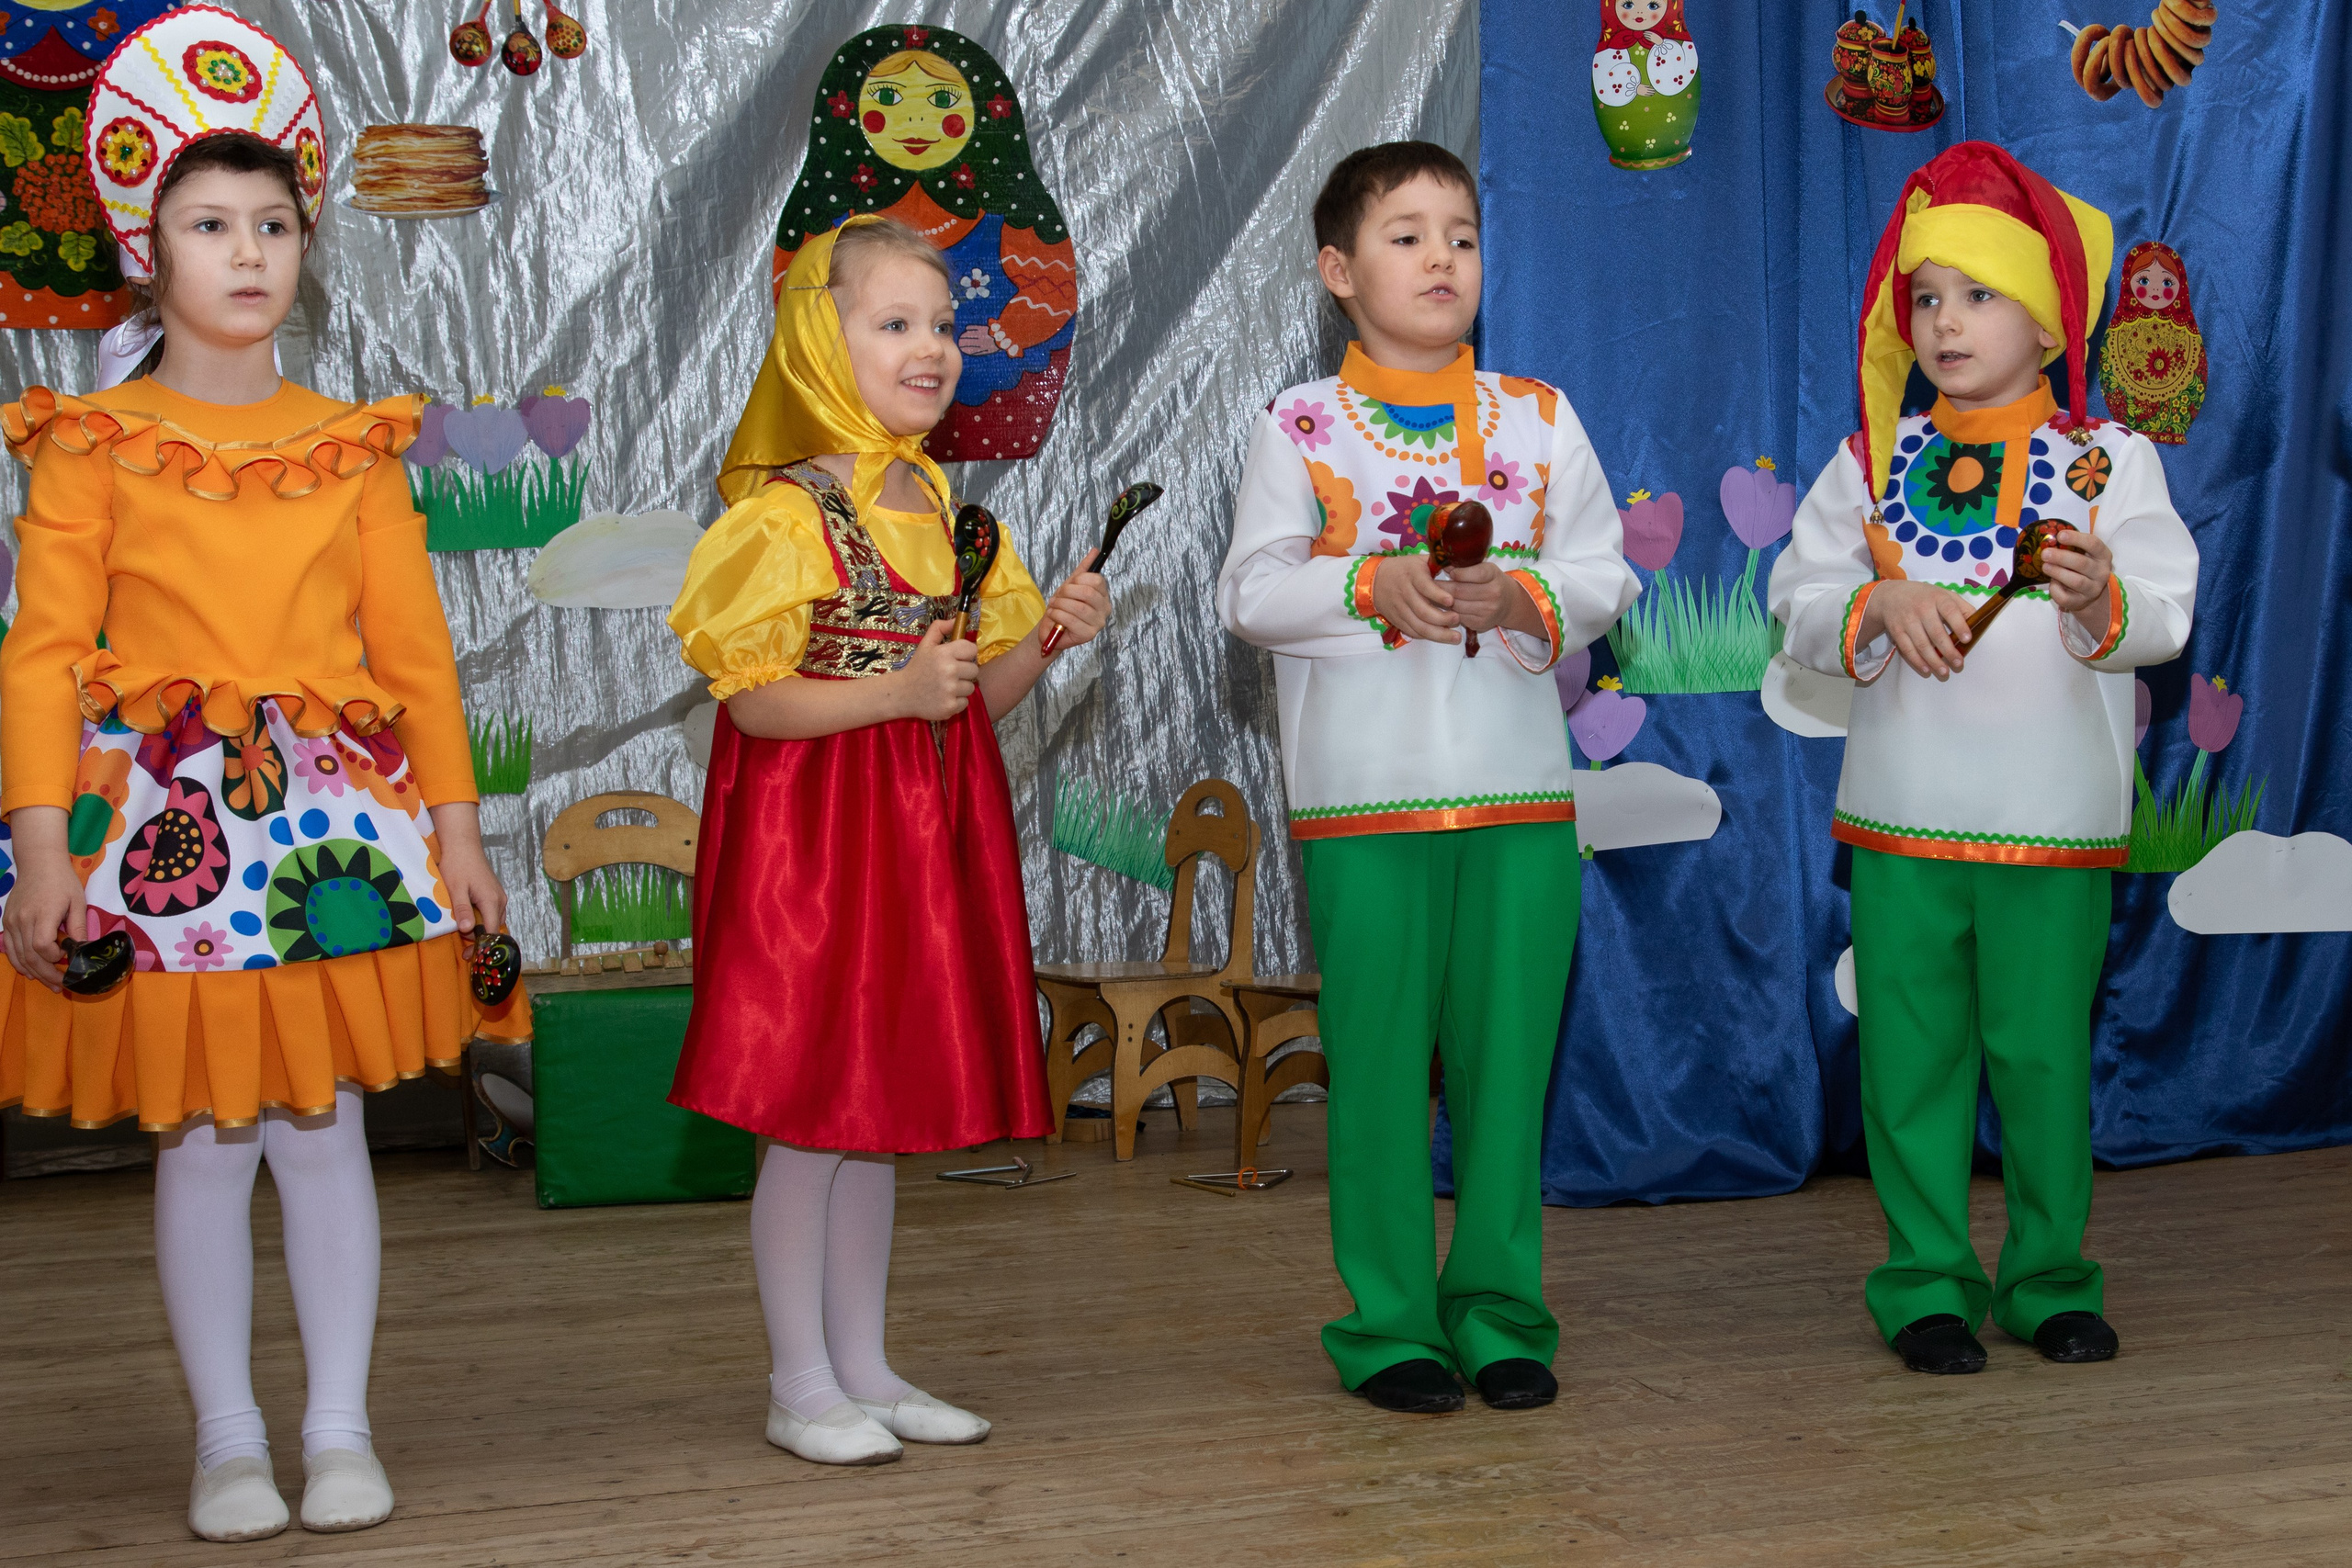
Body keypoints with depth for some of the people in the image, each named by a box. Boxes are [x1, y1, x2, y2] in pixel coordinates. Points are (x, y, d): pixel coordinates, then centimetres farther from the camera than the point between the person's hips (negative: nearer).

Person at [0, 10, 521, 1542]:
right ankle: (230, 1441, 15)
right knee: (200, 1137, 3)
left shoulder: (356, 446, 8)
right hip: (163, 818, -1)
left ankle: (341, 1429, 13)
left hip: (336, 813, 2)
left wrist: (457, 828, 5)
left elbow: (414, 643, 9)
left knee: (323, 1122, 3)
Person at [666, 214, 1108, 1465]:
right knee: (808, 1108, -2)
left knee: (884, 1105, 12)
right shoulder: (787, 516, -12)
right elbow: (755, 703, -15)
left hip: (926, 832, 7)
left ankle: (863, 1365, 21)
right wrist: (897, 690, -24)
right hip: (812, 833, -7)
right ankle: (802, 1384, 9)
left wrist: (1044, 639, -4)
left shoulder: (944, 512, 11)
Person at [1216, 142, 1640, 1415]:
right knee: (1378, 1059, 2)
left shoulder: (1538, 418, 10)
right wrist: (1372, 585, -16)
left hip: (1521, 791, 2)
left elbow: (1604, 572, 7)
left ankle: (1499, 1311, 16)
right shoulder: (1301, 426, 3)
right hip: (1361, 794, -2)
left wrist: (1519, 597, -12)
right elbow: (1252, 592, -2)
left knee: (1507, 1054, 5)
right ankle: (1392, 1322, 12)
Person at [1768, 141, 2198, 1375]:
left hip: (2057, 817, -2)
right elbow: (1801, 600, 4)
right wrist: (1880, 606, -15)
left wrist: (2101, 599, -26)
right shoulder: (1874, 461, 9)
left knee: (2044, 1053, 3)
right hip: (1901, 817, 2)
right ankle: (1928, 1285, 15)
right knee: (1912, 1053, 4)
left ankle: (2049, 1280, 19)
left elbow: (2164, 615, -5)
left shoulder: (2108, 459, 3)